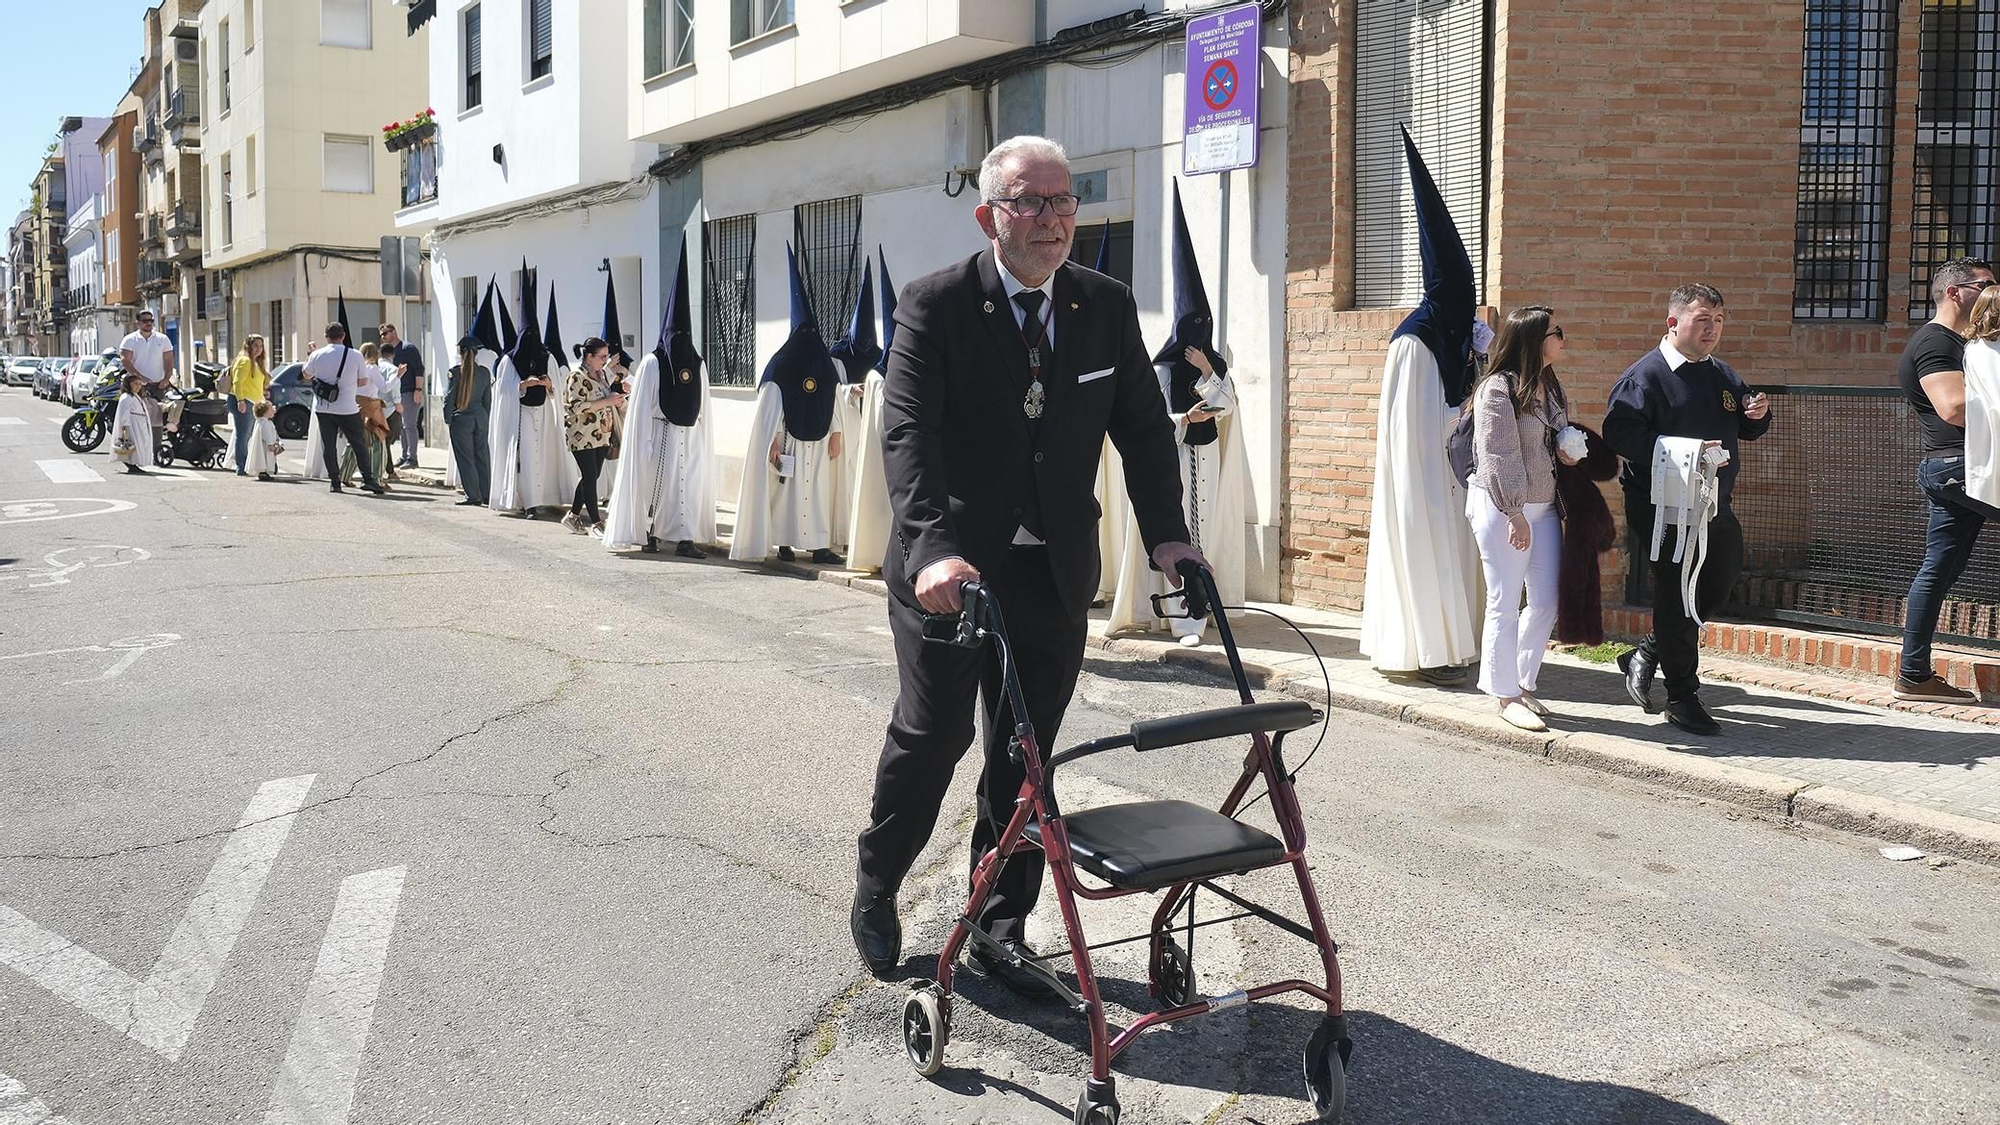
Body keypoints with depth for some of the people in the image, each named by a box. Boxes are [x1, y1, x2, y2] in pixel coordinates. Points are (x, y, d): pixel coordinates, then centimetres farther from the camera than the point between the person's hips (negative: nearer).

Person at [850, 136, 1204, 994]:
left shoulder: (1108, 308, 4)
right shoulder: (936, 307, -9)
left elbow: (1143, 426, 7)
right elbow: (909, 434, -19)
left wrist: (1166, 533, -8)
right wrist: (932, 550, -34)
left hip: (1055, 576, 4)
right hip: (949, 569, -4)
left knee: (1027, 755, 9)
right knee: (932, 735, 1)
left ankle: (1000, 928, 23)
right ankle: (874, 892, 26)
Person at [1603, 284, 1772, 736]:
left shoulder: (1723, 375, 15)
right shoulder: (1645, 376, -10)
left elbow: (1745, 429, 25)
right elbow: (1619, 432, -21)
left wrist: (1757, 415, 1)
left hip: (1714, 506, 8)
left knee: (1720, 582, 15)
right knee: (1676, 596, -1)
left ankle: (1648, 653, 33)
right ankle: (1681, 698, 9)